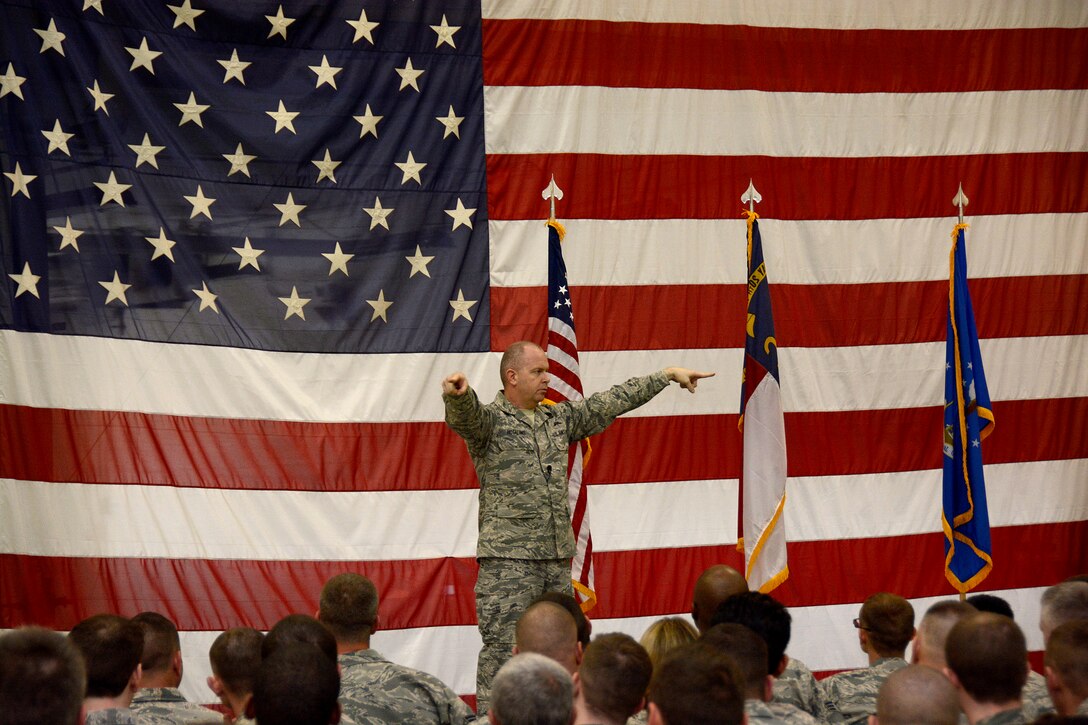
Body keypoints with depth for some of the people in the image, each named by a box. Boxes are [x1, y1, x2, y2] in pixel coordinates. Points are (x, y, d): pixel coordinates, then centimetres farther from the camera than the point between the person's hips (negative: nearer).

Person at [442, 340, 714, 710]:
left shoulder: (560, 418, 16)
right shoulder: (489, 420, -6)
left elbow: (611, 402, 23)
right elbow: (464, 416, -28)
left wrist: (667, 375, 26)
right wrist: (458, 394, -53)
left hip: (558, 558, 7)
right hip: (507, 559, -7)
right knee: (503, 651, -8)